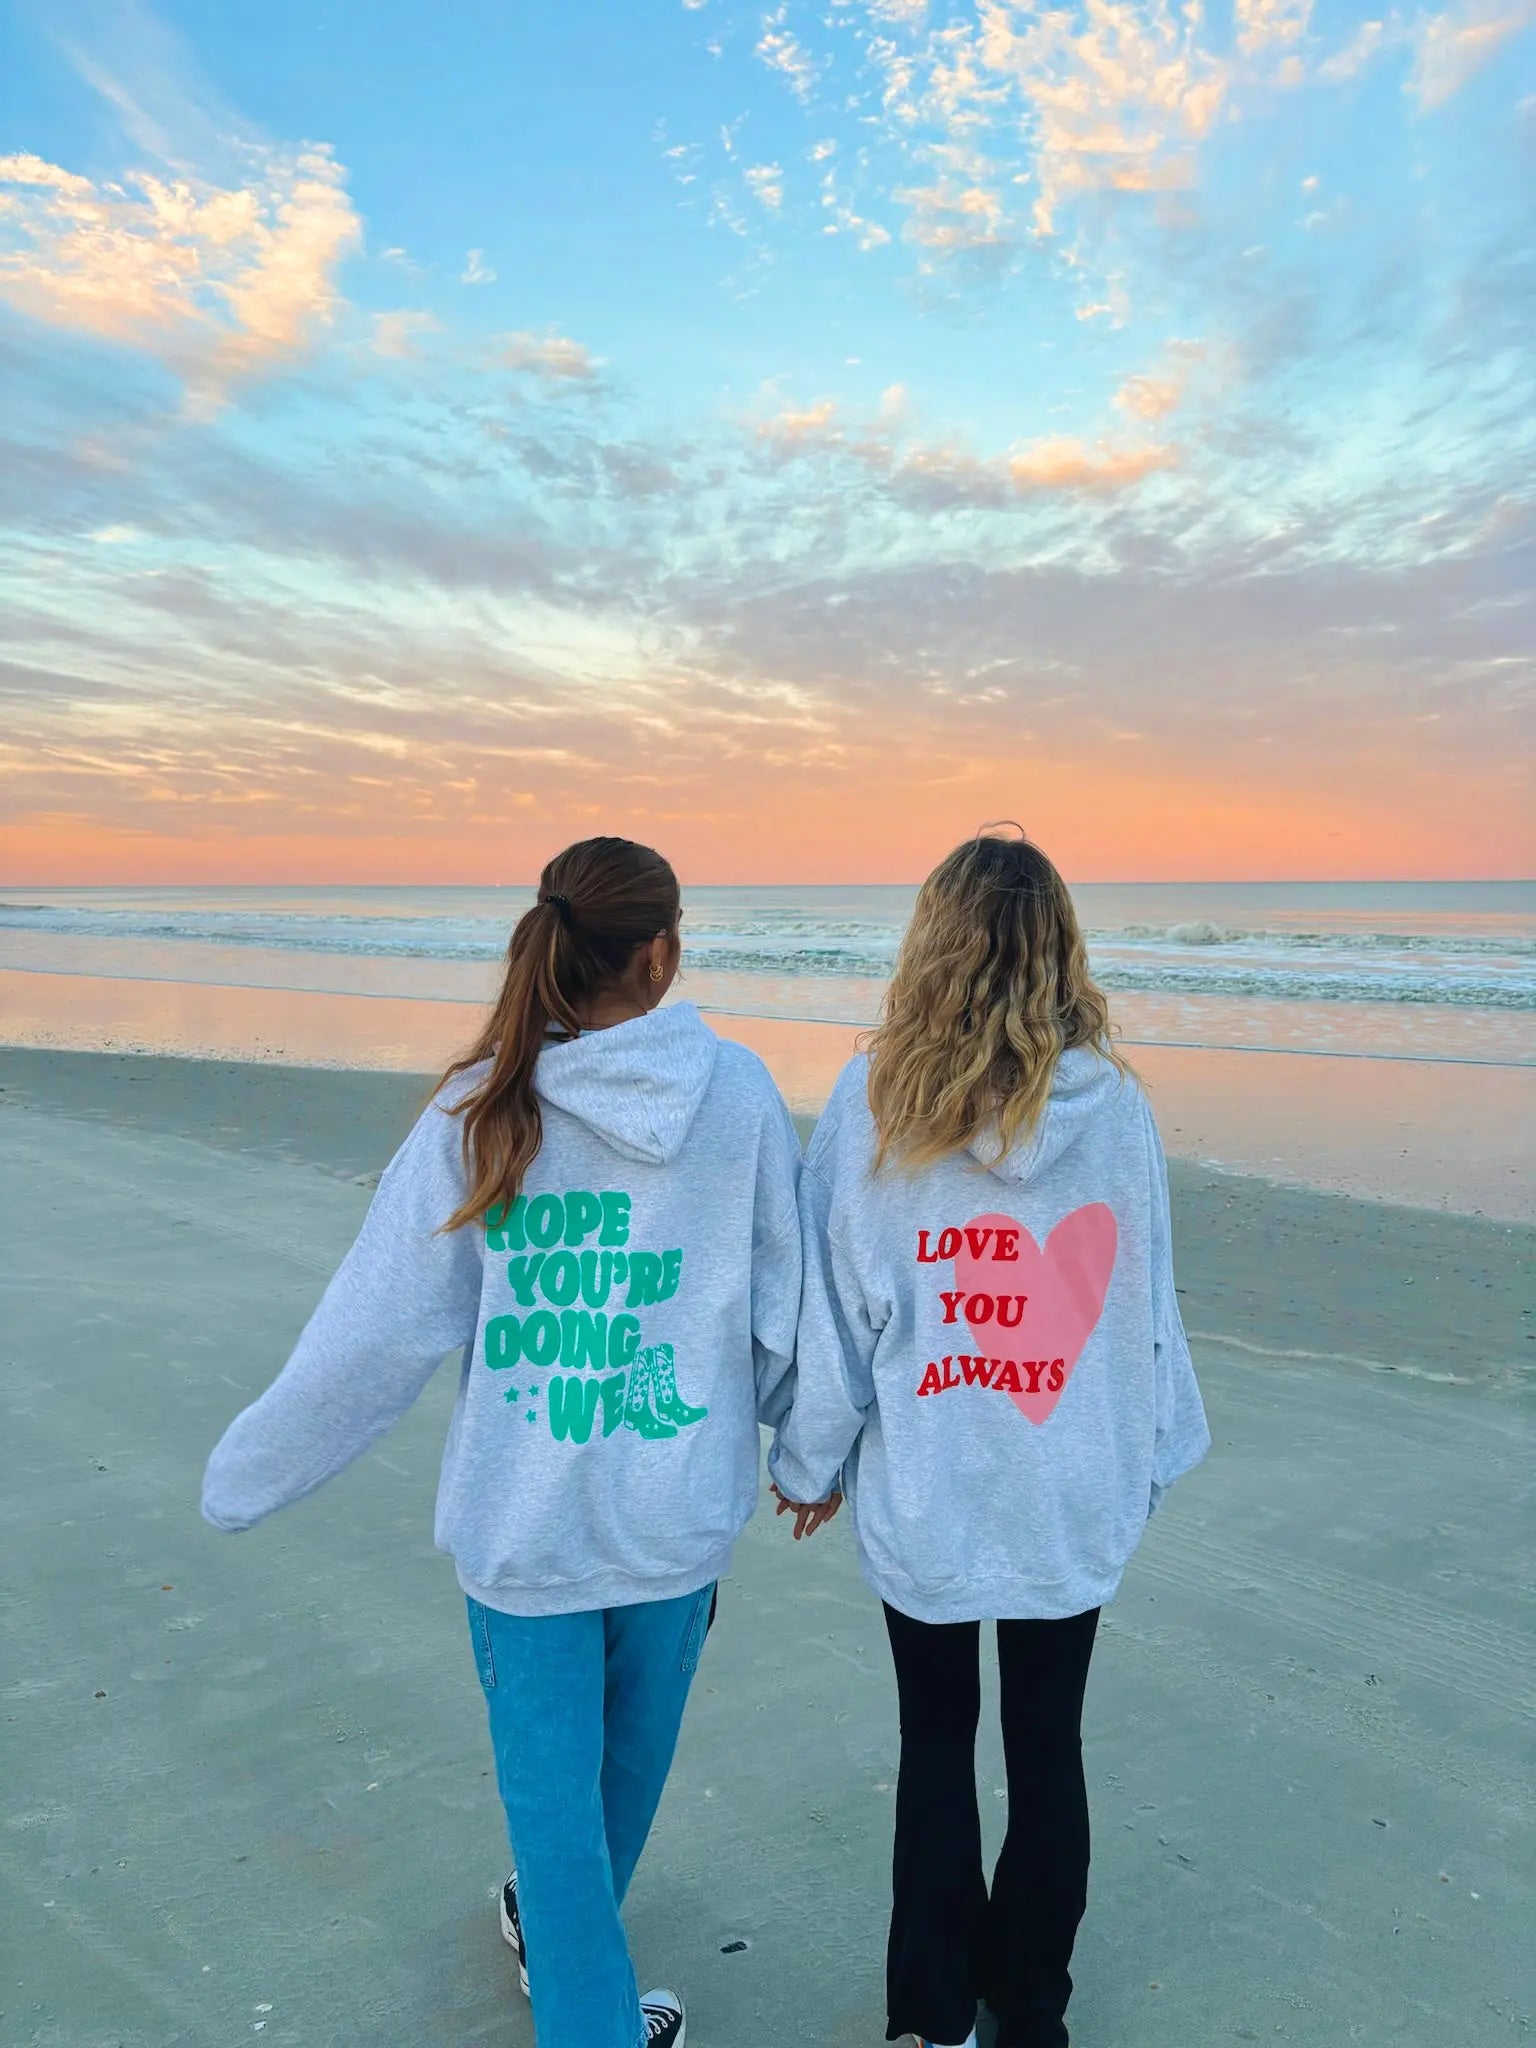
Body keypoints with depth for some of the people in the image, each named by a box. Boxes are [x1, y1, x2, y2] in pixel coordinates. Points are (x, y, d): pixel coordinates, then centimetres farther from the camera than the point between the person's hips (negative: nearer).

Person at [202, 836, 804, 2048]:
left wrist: (248, 1475, 4)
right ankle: (563, 1933, 53)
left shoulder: (483, 1109, -13)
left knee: (551, 1787, 17)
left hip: (522, 1517, -2)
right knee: (633, 1756, 27)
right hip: (678, 1506, 2)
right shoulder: (737, 1093, -12)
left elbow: (378, 1328, -10)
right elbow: (787, 1306, -4)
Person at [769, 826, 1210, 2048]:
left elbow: (836, 1304, -9)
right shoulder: (1114, 1105, -10)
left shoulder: (875, 1101, -14)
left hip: (925, 1493, -1)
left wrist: (811, 1462, 5)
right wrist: (1151, 1457, 12)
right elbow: (1147, 1303, -2)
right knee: (1049, 1746, 20)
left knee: (937, 1747, 18)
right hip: (1076, 1492, 2)